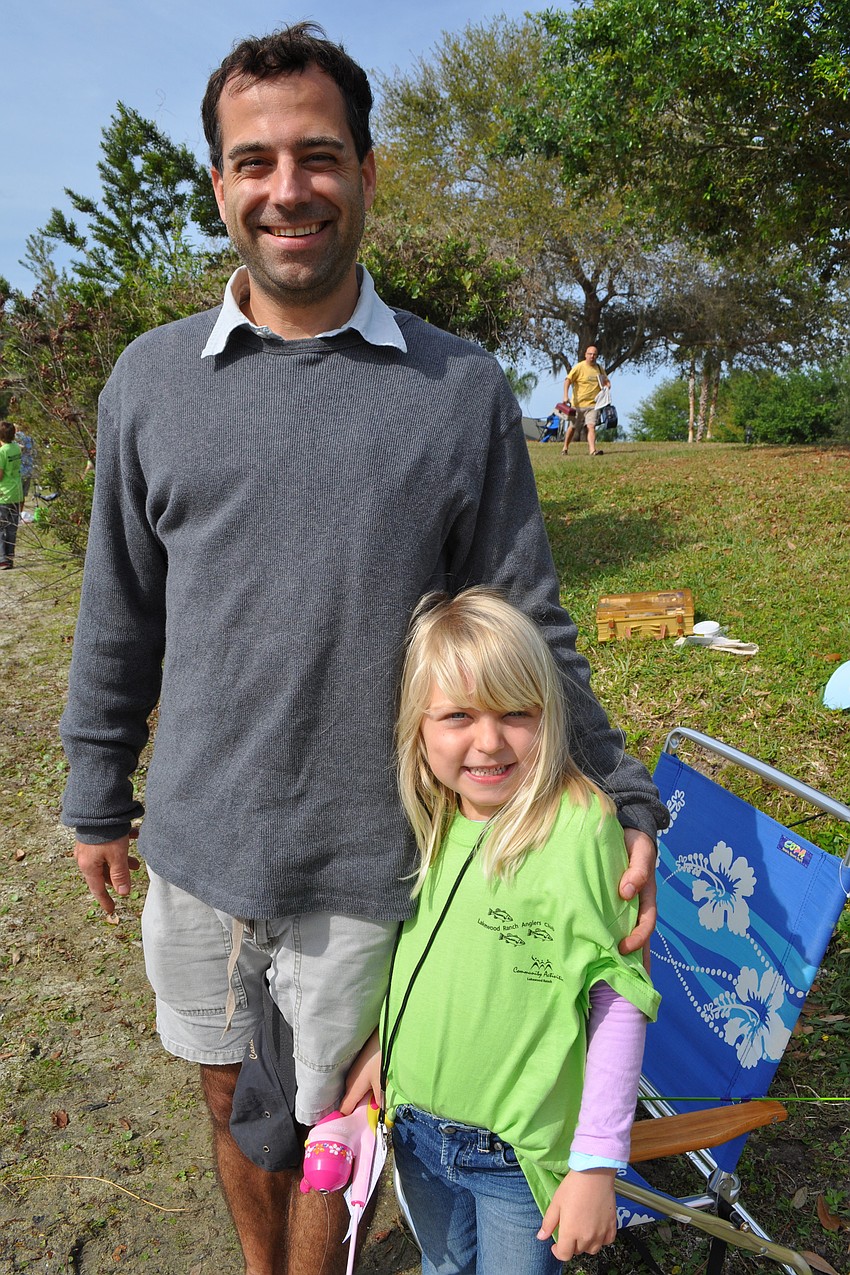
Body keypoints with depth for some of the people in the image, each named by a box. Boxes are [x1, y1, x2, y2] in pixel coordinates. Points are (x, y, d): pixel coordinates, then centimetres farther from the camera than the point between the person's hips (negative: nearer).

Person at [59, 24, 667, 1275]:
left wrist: (623, 800, -5)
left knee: (323, 1123, 16)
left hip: (365, 862, -2)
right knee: (230, 1098, 23)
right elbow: (121, 619, 7)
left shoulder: (462, 389, -6)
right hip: (194, 846, 3)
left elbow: (527, 627, -2)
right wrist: (98, 799, 13)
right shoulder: (150, 380, 0)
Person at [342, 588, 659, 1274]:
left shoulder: (580, 830, -25)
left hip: (522, 1151, -5)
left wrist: (597, 1163, -16)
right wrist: (380, 1045, 8)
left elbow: (620, 1003, -19)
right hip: (416, 1131, 6)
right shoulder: (430, 822, -7)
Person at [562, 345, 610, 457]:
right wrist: (566, 396, -23)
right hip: (578, 403, -2)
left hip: (592, 404, 2)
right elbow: (568, 380, -12)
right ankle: (565, 448, 28)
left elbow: (606, 381, 24)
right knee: (572, 427, 10)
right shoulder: (579, 367, -7)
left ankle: (592, 449, -27)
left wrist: (607, 385, -1)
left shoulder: (600, 368, 10)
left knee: (591, 426, -15)